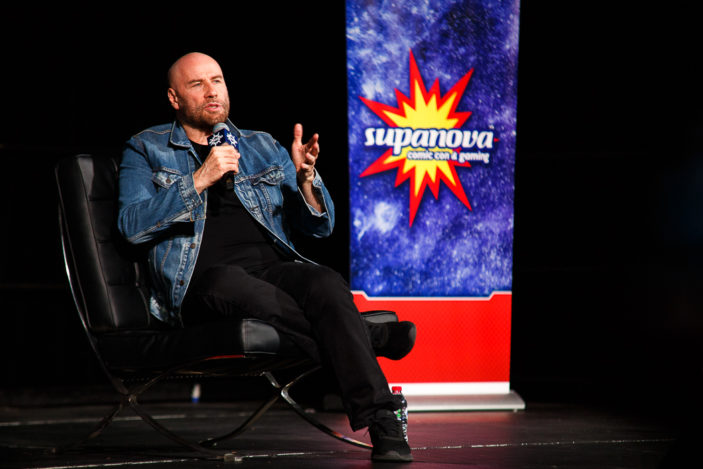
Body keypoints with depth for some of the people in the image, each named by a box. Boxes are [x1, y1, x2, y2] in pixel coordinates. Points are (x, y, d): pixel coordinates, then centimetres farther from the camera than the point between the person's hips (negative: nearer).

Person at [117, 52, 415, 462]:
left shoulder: (264, 147, 23)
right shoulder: (146, 150, 15)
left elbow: (321, 226, 18)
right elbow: (133, 225, -2)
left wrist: (304, 177, -3)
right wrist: (200, 179, -10)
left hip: (275, 266, 3)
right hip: (202, 278, -3)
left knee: (326, 285, -32)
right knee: (236, 287, -39)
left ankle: (382, 423, -38)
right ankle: (369, 339, -25)